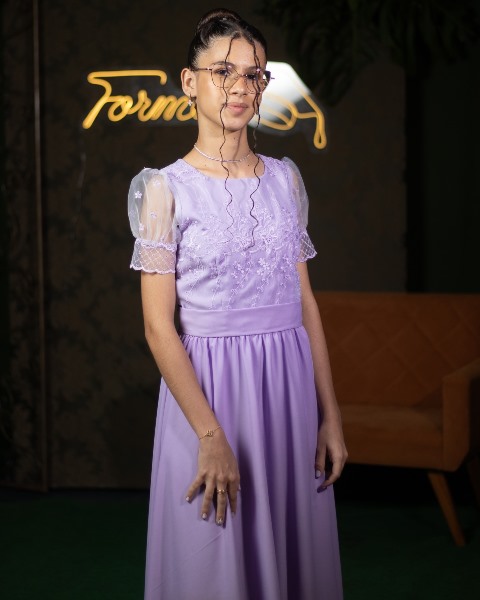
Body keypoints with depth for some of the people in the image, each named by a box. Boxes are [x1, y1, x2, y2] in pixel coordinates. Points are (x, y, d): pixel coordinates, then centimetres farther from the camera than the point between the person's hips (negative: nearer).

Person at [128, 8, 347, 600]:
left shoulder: (284, 177, 7)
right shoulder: (167, 188, -6)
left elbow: (305, 299, 8)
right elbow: (159, 326, -10)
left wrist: (330, 415, 4)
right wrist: (211, 435, -17)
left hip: (290, 382, 4)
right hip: (208, 384, -4)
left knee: (293, 548, 12)